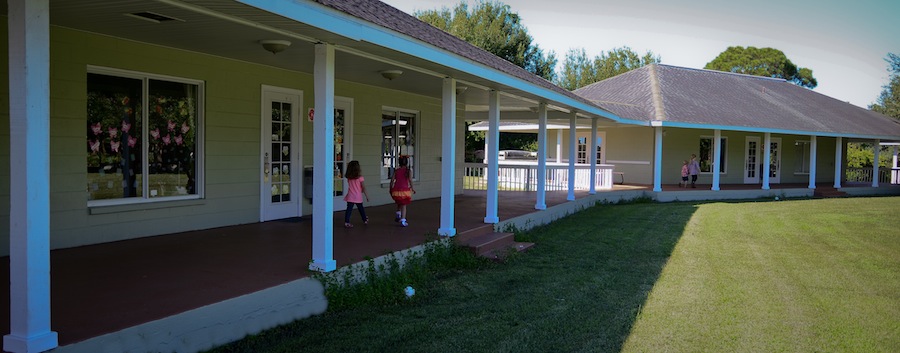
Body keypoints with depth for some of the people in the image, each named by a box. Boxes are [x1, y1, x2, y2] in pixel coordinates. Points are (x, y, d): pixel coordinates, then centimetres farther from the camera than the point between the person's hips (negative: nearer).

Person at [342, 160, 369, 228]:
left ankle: (346, 222, -10)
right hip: (358, 197, -2)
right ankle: (365, 220, 35)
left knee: (349, 209, -1)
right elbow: (364, 188, -8)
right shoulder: (360, 178, -11)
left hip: (350, 197, 2)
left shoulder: (348, 178, -2)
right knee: (361, 209, 17)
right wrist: (367, 196, 0)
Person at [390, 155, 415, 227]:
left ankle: (398, 215, 7)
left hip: (396, 191, 2)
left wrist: (391, 189, 11)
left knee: (399, 204, 28)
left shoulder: (396, 171, 5)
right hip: (404, 190, -2)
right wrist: (412, 188, -8)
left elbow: (392, 180, 1)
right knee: (404, 205, 10)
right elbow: (410, 179, -16)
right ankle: (403, 221, 1)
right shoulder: (408, 170, -2)